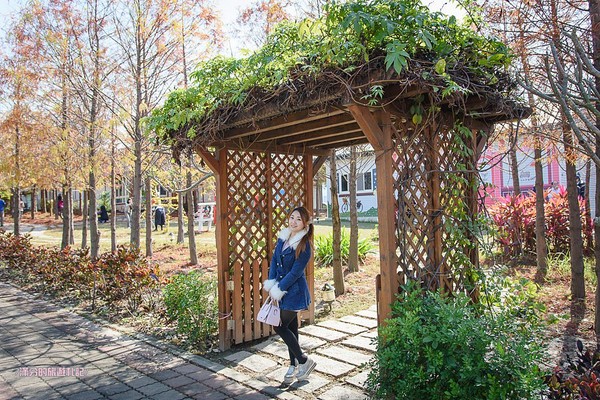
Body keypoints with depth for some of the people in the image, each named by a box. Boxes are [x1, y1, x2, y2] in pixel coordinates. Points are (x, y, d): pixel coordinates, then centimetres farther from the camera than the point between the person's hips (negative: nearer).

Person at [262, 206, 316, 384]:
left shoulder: (305, 245, -18)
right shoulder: (283, 237, 3)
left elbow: (296, 272, -19)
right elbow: (274, 259, 5)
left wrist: (278, 289, -15)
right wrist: (271, 282, -6)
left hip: (295, 291, -7)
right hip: (282, 289, 7)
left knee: (280, 326, -3)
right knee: (291, 326, 16)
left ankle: (304, 361, 14)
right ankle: (294, 365, 30)